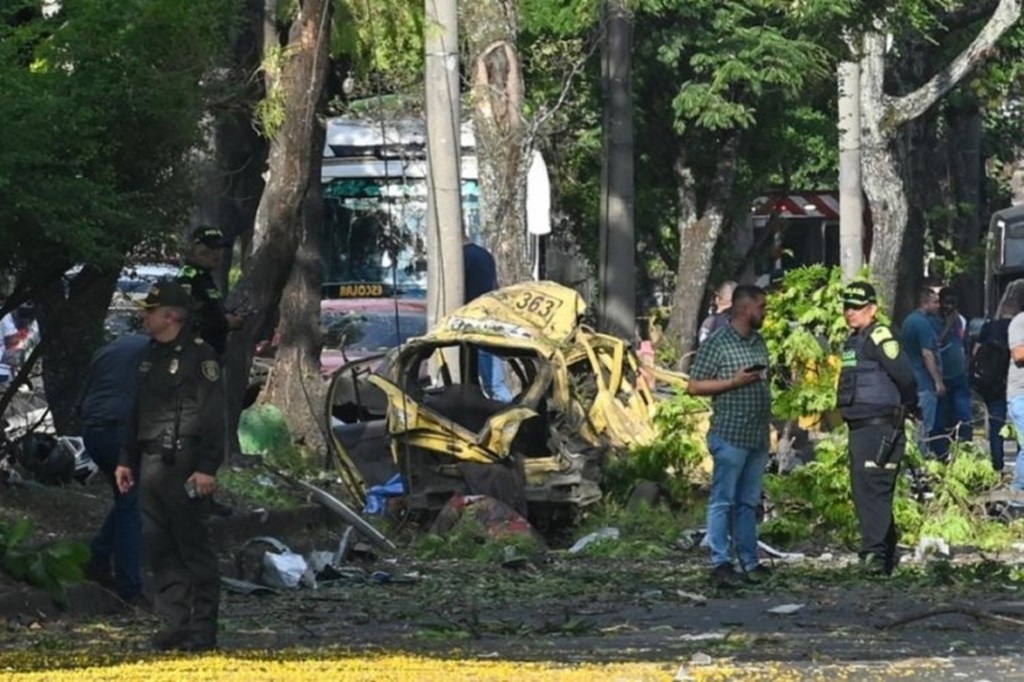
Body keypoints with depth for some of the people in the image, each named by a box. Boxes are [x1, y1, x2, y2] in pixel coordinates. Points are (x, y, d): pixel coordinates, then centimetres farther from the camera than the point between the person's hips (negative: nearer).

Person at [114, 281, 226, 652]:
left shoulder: (199, 355, -8)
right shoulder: (150, 356, 18)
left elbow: (213, 416, -14)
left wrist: (207, 467, -20)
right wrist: (127, 460, 18)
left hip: (183, 466, -8)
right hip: (150, 464, 8)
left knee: (194, 546, -5)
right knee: (158, 547, 7)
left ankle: (202, 628, -3)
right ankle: (175, 622, 12)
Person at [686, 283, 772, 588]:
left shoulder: (759, 344, 16)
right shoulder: (717, 344, -7)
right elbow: (694, 387, -8)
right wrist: (733, 382, -16)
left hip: (758, 437, 7)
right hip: (730, 435, -7)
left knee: (748, 503, 11)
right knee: (723, 501, -3)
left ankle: (750, 562, 14)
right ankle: (721, 564, -3)